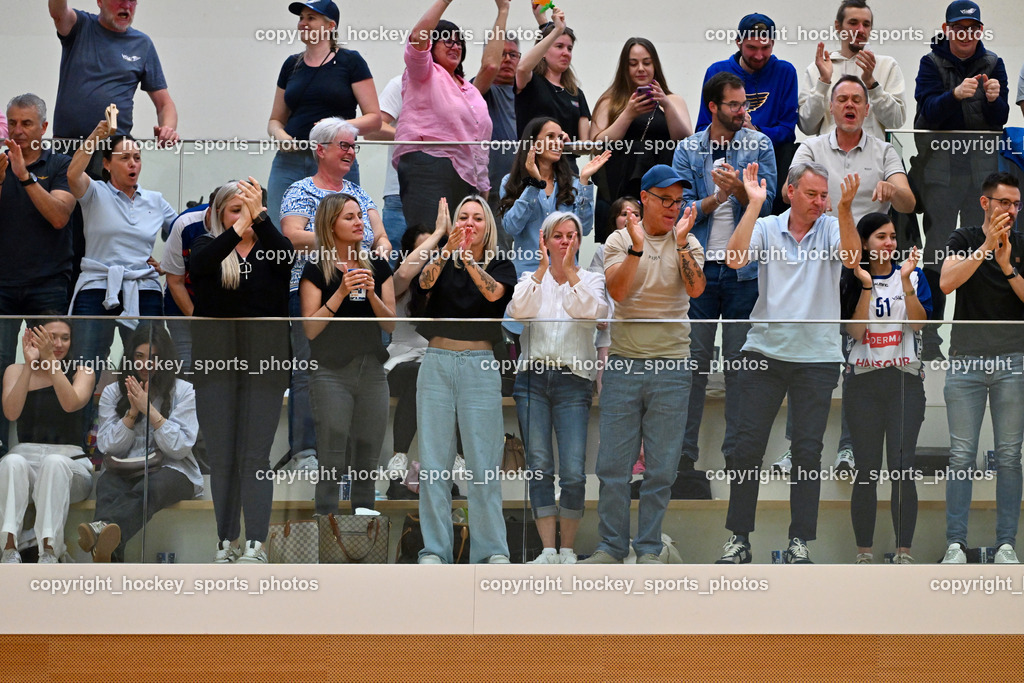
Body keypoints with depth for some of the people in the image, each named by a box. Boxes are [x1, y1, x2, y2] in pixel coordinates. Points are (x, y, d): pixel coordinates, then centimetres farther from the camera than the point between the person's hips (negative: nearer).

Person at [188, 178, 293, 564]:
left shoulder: (270, 246, 5)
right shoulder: (209, 245, 6)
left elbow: (285, 256, -19)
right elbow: (199, 265, -18)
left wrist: (259, 216, -32)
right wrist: (239, 227, -30)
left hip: (264, 361, -1)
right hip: (215, 359, 1)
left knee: (255, 456, -5)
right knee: (221, 457, 5)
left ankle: (256, 544, -7)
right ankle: (227, 540, 13)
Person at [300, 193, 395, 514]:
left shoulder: (378, 266, 9)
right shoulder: (316, 270, -2)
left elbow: (391, 324, 6)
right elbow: (310, 328, -9)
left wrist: (371, 293, -10)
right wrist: (341, 293, -17)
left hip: (372, 372, 4)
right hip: (332, 374, -4)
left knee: (368, 462, 7)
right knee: (331, 463, -6)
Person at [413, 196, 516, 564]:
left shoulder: (501, 266, 9)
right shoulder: (441, 262, 12)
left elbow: (494, 292, -13)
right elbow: (425, 282, -11)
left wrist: (465, 255, -25)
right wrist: (448, 249, -28)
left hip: (479, 366, -1)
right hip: (436, 363, 2)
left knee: (484, 461, -5)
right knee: (434, 460, 0)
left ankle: (492, 550, 1)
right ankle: (435, 549, 4)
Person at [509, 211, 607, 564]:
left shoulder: (591, 279, 10)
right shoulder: (532, 278, 12)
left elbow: (592, 312, -11)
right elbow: (518, 310, -8)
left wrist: (569, 270, -10)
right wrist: (543, 268, -9)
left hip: (573, 381, -1)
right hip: (533, 379, 1)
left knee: (573, 473, -9)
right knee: (539, 468, -2)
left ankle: (568, 548, 4)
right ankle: (548, 550, 3)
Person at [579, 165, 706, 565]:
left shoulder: (688, 244, 6)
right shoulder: (619, 240, 4)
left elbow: (696, 290, -11)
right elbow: (617, 291, -11)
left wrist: (680, 242, -18)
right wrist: (637, 247, -21)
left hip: (671, 367, 0)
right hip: (624, 363, 0)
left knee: (661, 468, 4)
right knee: (613, 464, 2)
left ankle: (648, 549, 15)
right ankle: (611, 546, 14)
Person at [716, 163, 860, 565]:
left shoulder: (832, 228, 3)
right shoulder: (766, 228, 4)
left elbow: (852, 258, -17)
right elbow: (734, 259, -13)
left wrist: (845, 208, -29)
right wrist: (754, 203, -15)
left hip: (817, 357, 0)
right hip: (764, 351, 0)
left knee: (808, 451, 2)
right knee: (748, 446, 0)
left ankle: (800, 540, 10)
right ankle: (738, 537, 10)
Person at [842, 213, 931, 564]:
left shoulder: (912, 275, 6)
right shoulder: (850, 280, 5)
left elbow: (918, 322, -7)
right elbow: (855, 330, -6)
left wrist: (905, 280, -15)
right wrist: (866, 285, -13)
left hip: (905, 381, 0)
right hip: (862, 381, 0)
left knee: (902, 469, -4)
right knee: (866, 470, 2)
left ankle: (904, 552, 3)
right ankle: (864, 552, 9)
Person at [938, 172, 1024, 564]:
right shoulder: (964, 240, 4)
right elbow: (947, 282, -14)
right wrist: (986, 247, -21)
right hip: (965, 359, -1)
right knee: (962, 456, -1)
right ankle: (956, 543, 3)